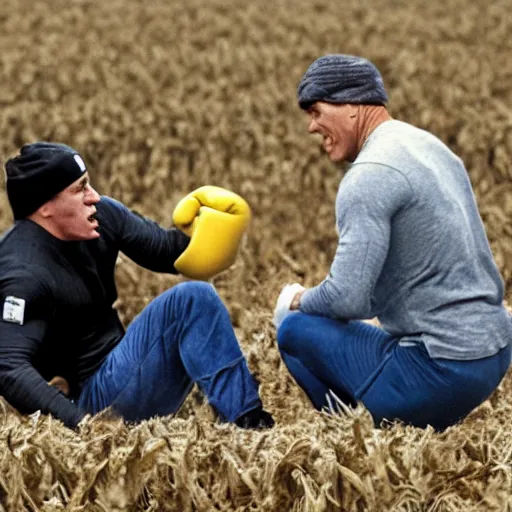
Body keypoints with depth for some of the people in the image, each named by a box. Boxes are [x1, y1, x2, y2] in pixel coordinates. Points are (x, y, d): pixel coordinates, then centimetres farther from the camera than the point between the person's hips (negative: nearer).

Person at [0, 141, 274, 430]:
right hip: (87, 402, -10)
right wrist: (77, 421, -41)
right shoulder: (23, 274, -24)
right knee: (192, 298, -19)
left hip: (119, 370, 10)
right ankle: (247, 421, -21)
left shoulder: (102, 215, -1)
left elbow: (166, 249, 8)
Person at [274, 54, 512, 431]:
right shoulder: (431, 147, 14)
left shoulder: (370, 174, -16)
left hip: (441, 368, -9)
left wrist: (301, 301, 2)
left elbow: (346, 299, -21)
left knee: (296, 330, 3)